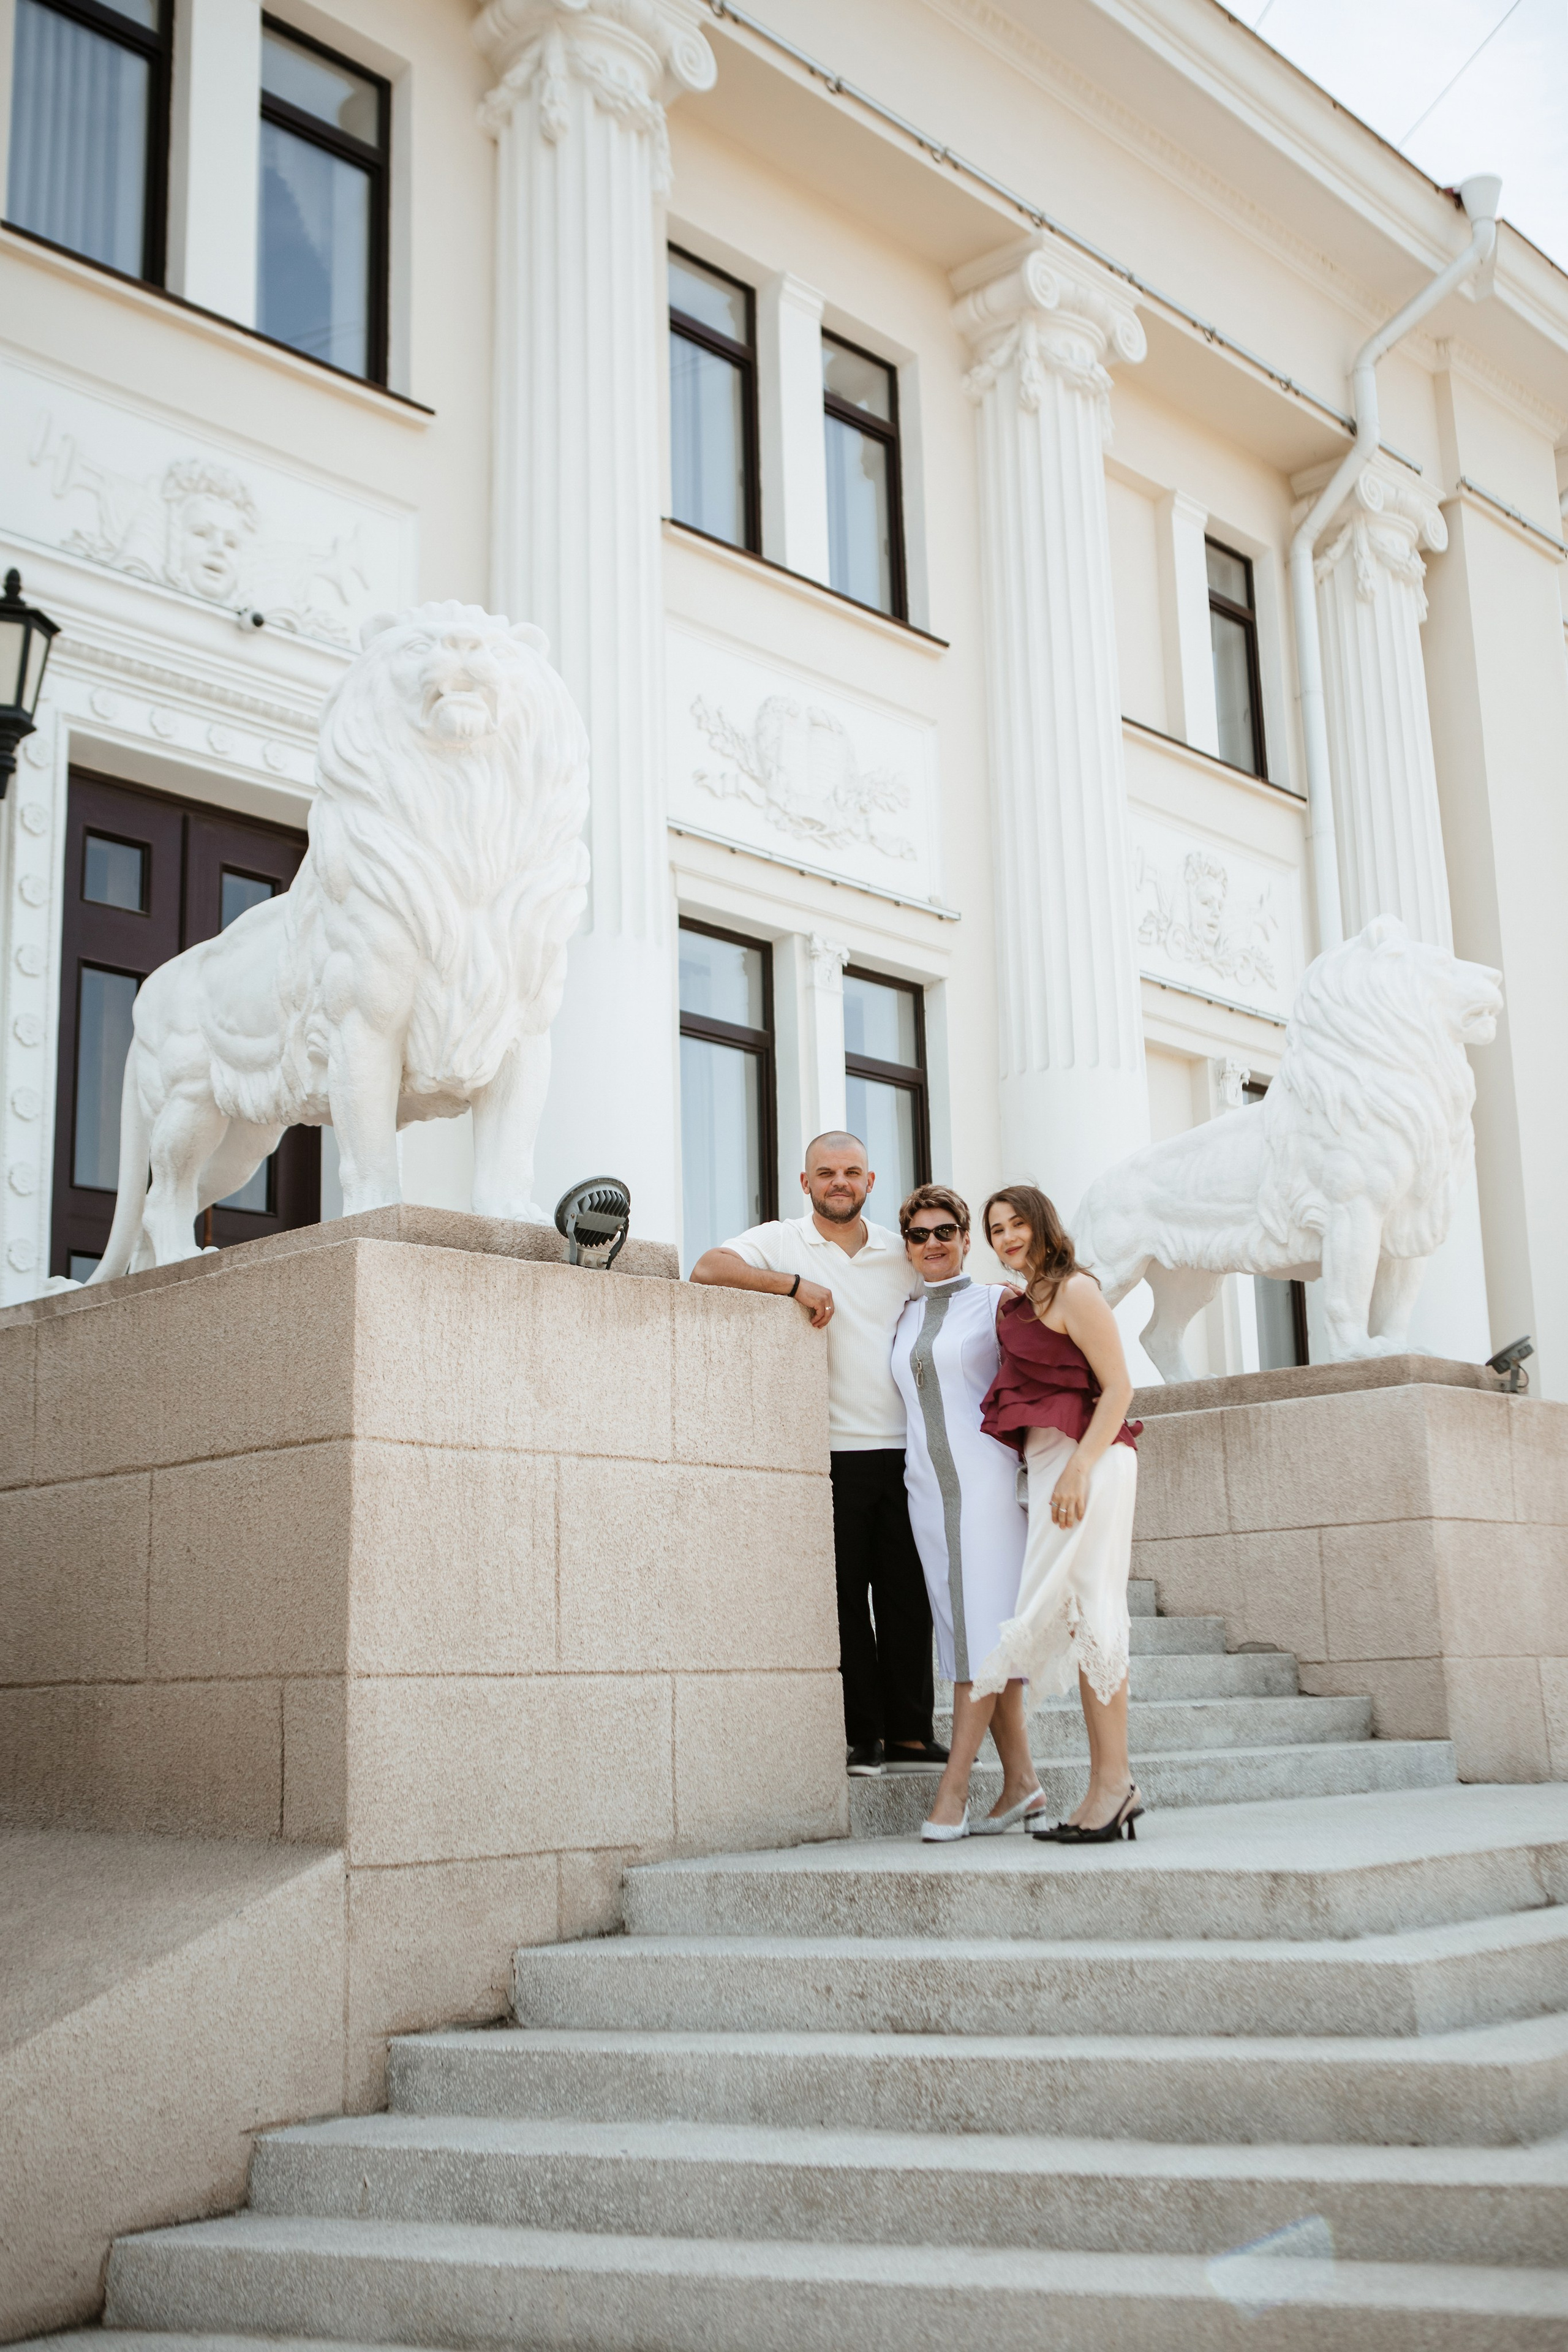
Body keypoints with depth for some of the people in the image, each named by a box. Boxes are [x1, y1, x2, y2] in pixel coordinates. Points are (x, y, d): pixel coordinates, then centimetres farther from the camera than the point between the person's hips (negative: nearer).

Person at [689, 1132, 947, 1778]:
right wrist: (794, 1283, -18)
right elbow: (707, 1269, -12)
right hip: (831, 1452, -3)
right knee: (844, 1598, -1)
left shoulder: (901, 1252, 14)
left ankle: (910, 1735, 10)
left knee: (907, 1597, 4)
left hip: (902, 1451, 3)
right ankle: (862, 1738, 6)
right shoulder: (780, 1242, 3)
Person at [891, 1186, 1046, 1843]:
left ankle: (953, 1787, -12)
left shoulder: (996, 1301, 3)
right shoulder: (902, 1320, 17)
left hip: (988, 1477, -5)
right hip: (928, 1485, 5)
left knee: (983, 1624, -10)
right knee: (961, 1625, 4)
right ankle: (1021, 1782, 9)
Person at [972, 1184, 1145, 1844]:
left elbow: (1118, 1386, -12)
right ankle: (1111, 1786, 10)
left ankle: (1114, 1782, -7)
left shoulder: (1073, 1290, -6)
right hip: (1045, 1464, 9)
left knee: (1084, 1611, -11)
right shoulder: (1018, 1304, 19)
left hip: (1085, 1462, -9)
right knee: (1082, 1618, 7)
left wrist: (1079, 1467, -20)